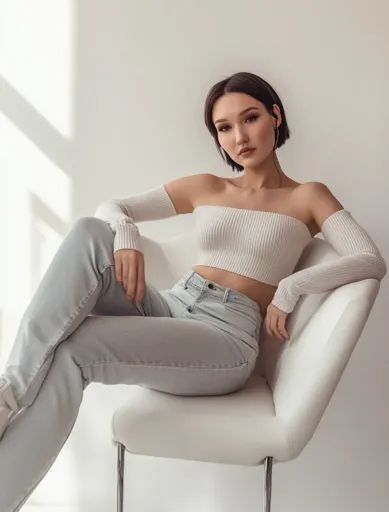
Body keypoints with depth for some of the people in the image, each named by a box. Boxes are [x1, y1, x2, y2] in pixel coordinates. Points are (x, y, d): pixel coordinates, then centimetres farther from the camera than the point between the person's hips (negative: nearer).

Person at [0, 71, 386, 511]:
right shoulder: (203, 188, 17)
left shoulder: (308, 197, 8)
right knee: (89, 232, -24)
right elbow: (110, 207, 14)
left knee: (72, 351, -28)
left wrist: (290, 287, -19)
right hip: (169, 308, 4)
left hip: (227, 336, -4)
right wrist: (125, 233, -10)